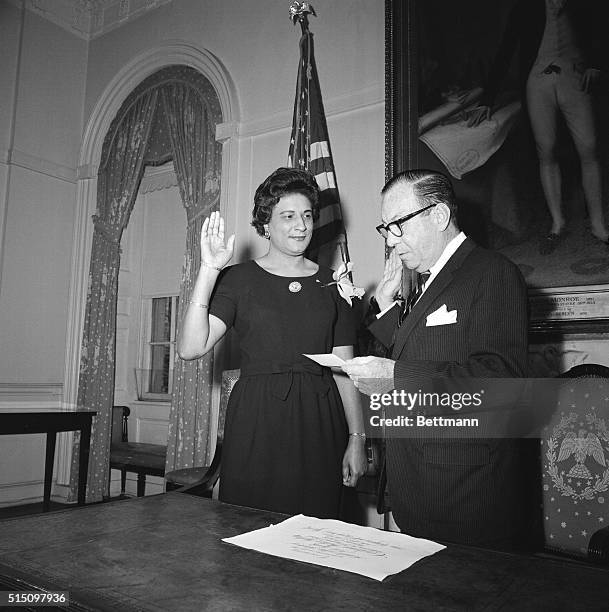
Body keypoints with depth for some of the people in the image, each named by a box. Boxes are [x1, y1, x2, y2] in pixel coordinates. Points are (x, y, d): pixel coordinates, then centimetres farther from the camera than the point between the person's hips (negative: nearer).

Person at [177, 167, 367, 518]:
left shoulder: (331, 285, 9)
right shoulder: (238, 279, 2)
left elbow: (344, 369, 8)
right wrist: (209, 271, -15)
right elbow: (191, 348, -10)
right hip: (256, 425, -2)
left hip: (319, 425, 2)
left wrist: (357, 438, 2)